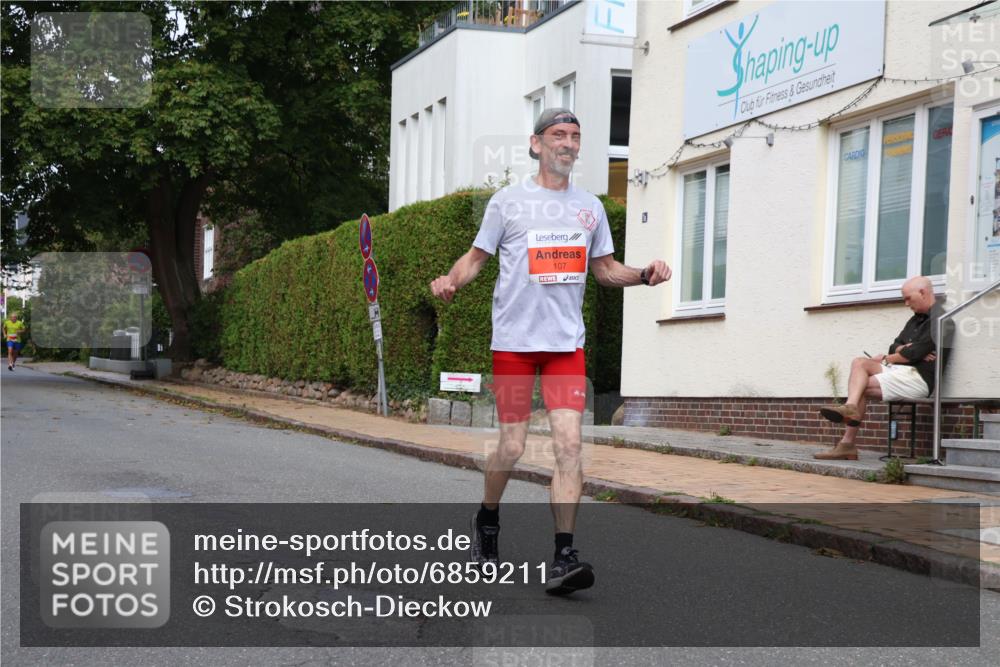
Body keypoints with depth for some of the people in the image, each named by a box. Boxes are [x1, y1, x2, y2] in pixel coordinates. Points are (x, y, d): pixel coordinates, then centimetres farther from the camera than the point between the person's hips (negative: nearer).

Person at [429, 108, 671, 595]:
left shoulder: (590, 207, 13)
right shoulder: (508, 202, 3)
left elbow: (604, 269, 20)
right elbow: (476, 257, 6)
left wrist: (643, 275, 2)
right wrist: (450, 281, -14)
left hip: (567, 344, 2)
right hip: (513, 340, -2)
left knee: (569, 443, -11)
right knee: (512, 447, 0)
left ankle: (563, 556, -11)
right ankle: (487, 519, 30)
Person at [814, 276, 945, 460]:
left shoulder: (938, 319, -8)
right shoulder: (916, 319, 24)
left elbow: (914, 354, -16)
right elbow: (895, 347, 17)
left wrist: (886, 359, 0)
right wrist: (908, 349, -7)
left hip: (919, 378, -9)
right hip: (902, 370, 9)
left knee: (861, 386, -15)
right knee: (859, 363, -12)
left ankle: (847, 444, -16)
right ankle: (851, 407, -32)